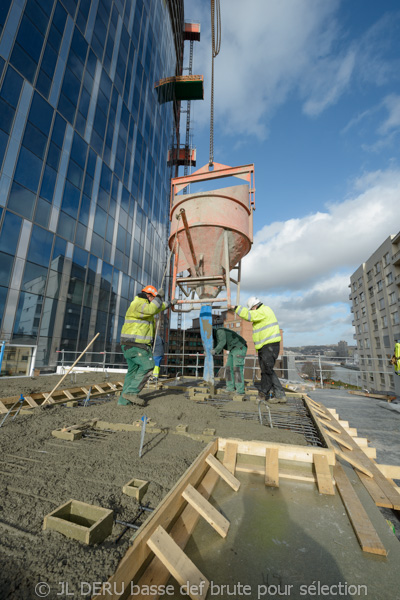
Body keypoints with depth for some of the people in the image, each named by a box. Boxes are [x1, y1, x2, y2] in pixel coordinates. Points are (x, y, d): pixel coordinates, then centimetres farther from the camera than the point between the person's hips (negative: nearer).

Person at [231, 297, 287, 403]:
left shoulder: (263, 311, -15)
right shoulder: (262, 311, 18)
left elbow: (248, 315, -24)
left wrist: (236, 307, -15)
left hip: (270, 345, -11)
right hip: (264, 346, 11)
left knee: (267, 369, -11)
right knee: (264, 370, 11)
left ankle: (280, 394, -3)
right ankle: (264, 394, 17)